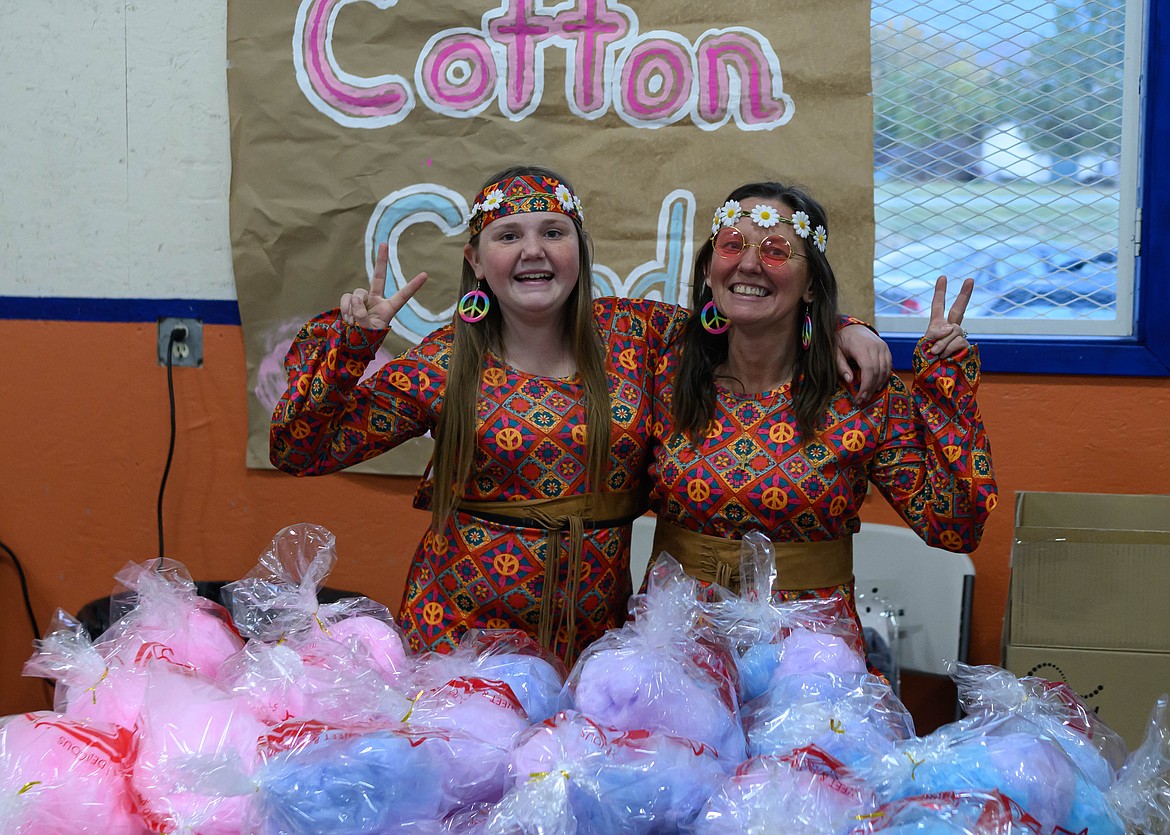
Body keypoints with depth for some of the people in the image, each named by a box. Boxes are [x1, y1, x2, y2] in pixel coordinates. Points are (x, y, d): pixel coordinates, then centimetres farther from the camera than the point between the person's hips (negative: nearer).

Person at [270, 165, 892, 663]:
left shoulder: (635, 332, 0)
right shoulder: (447, 362, -4)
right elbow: (304, 449, -4)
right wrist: (351, 342, -15)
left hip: (595, 632, 2)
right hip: (462, 631, -1)